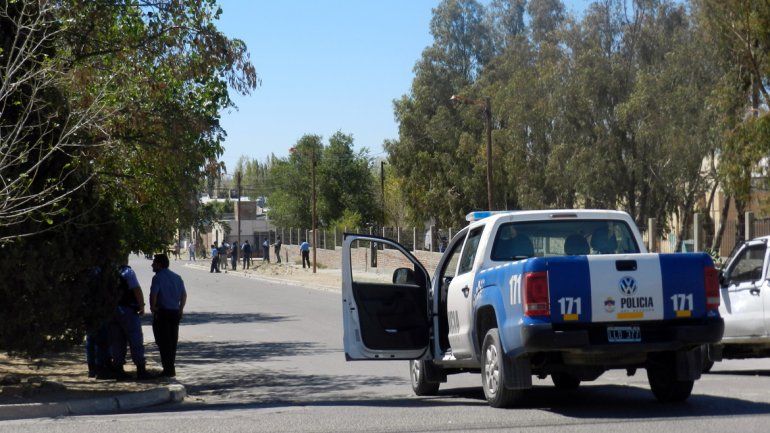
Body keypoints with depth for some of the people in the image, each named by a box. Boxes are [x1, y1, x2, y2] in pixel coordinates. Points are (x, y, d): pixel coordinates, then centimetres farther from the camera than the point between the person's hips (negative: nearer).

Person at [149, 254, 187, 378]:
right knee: (173, 341, 14)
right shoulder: (177, 277, 12)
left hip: (162, 313, -7)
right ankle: (171, 368, 21)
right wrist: (180, 309, 17)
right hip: (175, 313, 7)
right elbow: (184, 295, 13)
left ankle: (168, 369, -4)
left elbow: (153, 294, -21)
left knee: (163, 342, -1)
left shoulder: (158, 278, -11)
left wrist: (153, 308, -9)